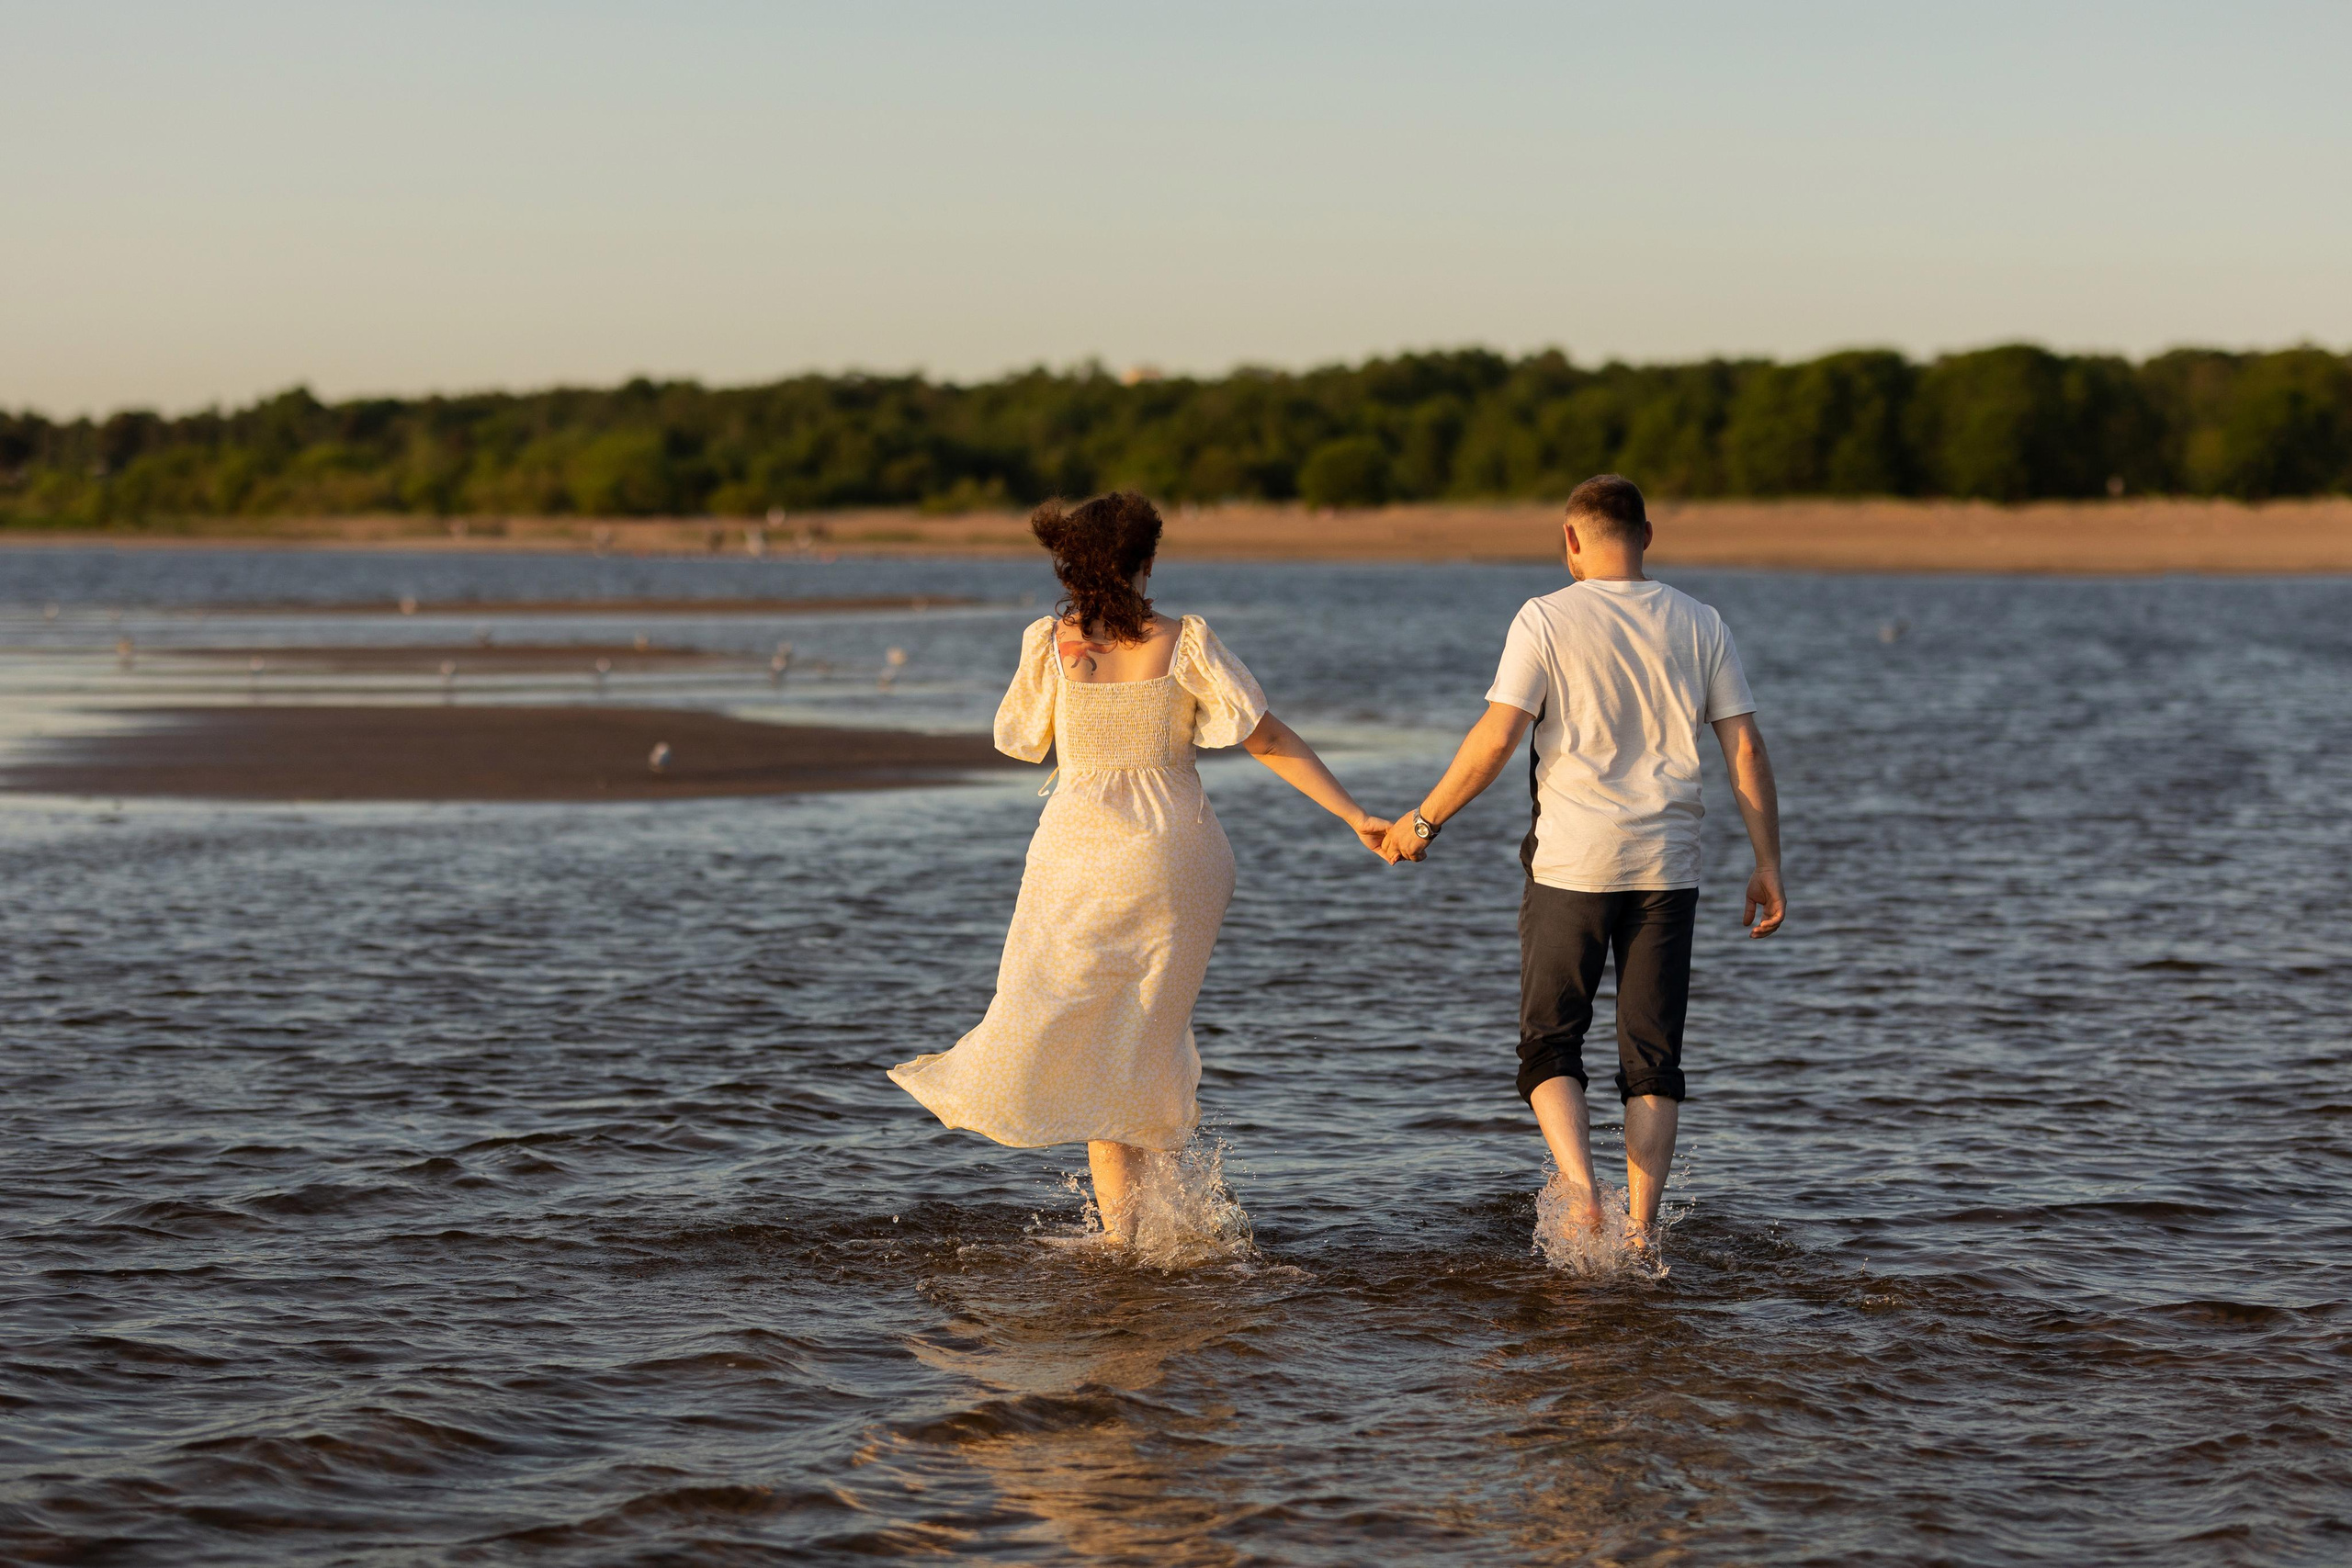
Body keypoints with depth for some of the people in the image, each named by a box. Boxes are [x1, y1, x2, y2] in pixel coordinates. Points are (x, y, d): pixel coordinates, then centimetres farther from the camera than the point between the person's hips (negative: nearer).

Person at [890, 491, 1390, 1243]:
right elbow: (1269, 739, -8)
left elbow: (1021, 740, 10)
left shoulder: (1051, 645, -7)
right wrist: (1354, 814, -5)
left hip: (1080, 858, -1)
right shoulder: (1184, 643, -7)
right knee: (1142, 1033, 15)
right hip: (1178, 856, 1)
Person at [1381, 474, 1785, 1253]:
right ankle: (1641, 1229, 3)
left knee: (1550, 1044, 8)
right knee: (1652, 1055, 8)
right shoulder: (1699, 625, 5)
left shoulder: (1548, 620, -5)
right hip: (1666, 867, 3)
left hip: (1571, 864, -3)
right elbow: (1746, 751, 2)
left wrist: (1423, 820, 1)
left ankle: (1579, 1189, -14)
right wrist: (1767, 866, 7)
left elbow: (1495, 739, -11)